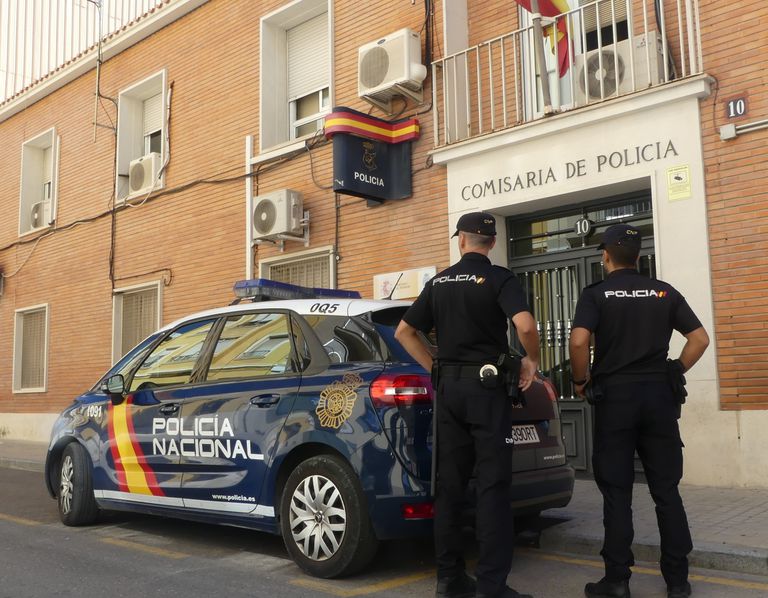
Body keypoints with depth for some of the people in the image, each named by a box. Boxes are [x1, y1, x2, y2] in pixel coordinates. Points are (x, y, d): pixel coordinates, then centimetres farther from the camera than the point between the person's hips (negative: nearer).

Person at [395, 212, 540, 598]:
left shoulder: (439, 282, 11)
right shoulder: (498, 278, -5)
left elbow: (404, 331, 14)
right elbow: (525, 324, -22)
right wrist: (532, 360, -5)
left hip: (448, 385, 5)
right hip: (487, 384, -5)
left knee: (449, 482, 8)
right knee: (492, 485, -2)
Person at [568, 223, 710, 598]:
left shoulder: (596, 294, -3)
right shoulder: (664, 292, 8)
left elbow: (578, 341, -18)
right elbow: (700, 338, 4)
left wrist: (581, 381, -3)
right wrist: (675, 372, 12)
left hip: (614, 395, -3)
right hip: (659, 395, 3)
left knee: (617, 492, 3)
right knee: (666, 489, 9)